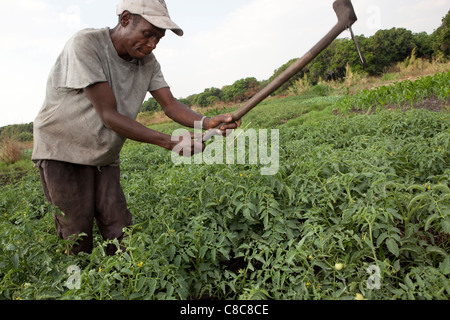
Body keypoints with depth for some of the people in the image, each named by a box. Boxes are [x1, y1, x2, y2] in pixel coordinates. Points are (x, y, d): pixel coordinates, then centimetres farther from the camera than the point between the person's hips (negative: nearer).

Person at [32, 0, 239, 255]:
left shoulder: (147, 61, -4)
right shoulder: (85, 45, -23)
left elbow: (171, 105, -9)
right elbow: (109, 115, -28)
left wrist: (207, 123, -30)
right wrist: (170, 142, -34)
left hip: (105, 157, 5)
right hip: (63, 150, -5)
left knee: (120, 232, 2)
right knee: (77, 239, -2)